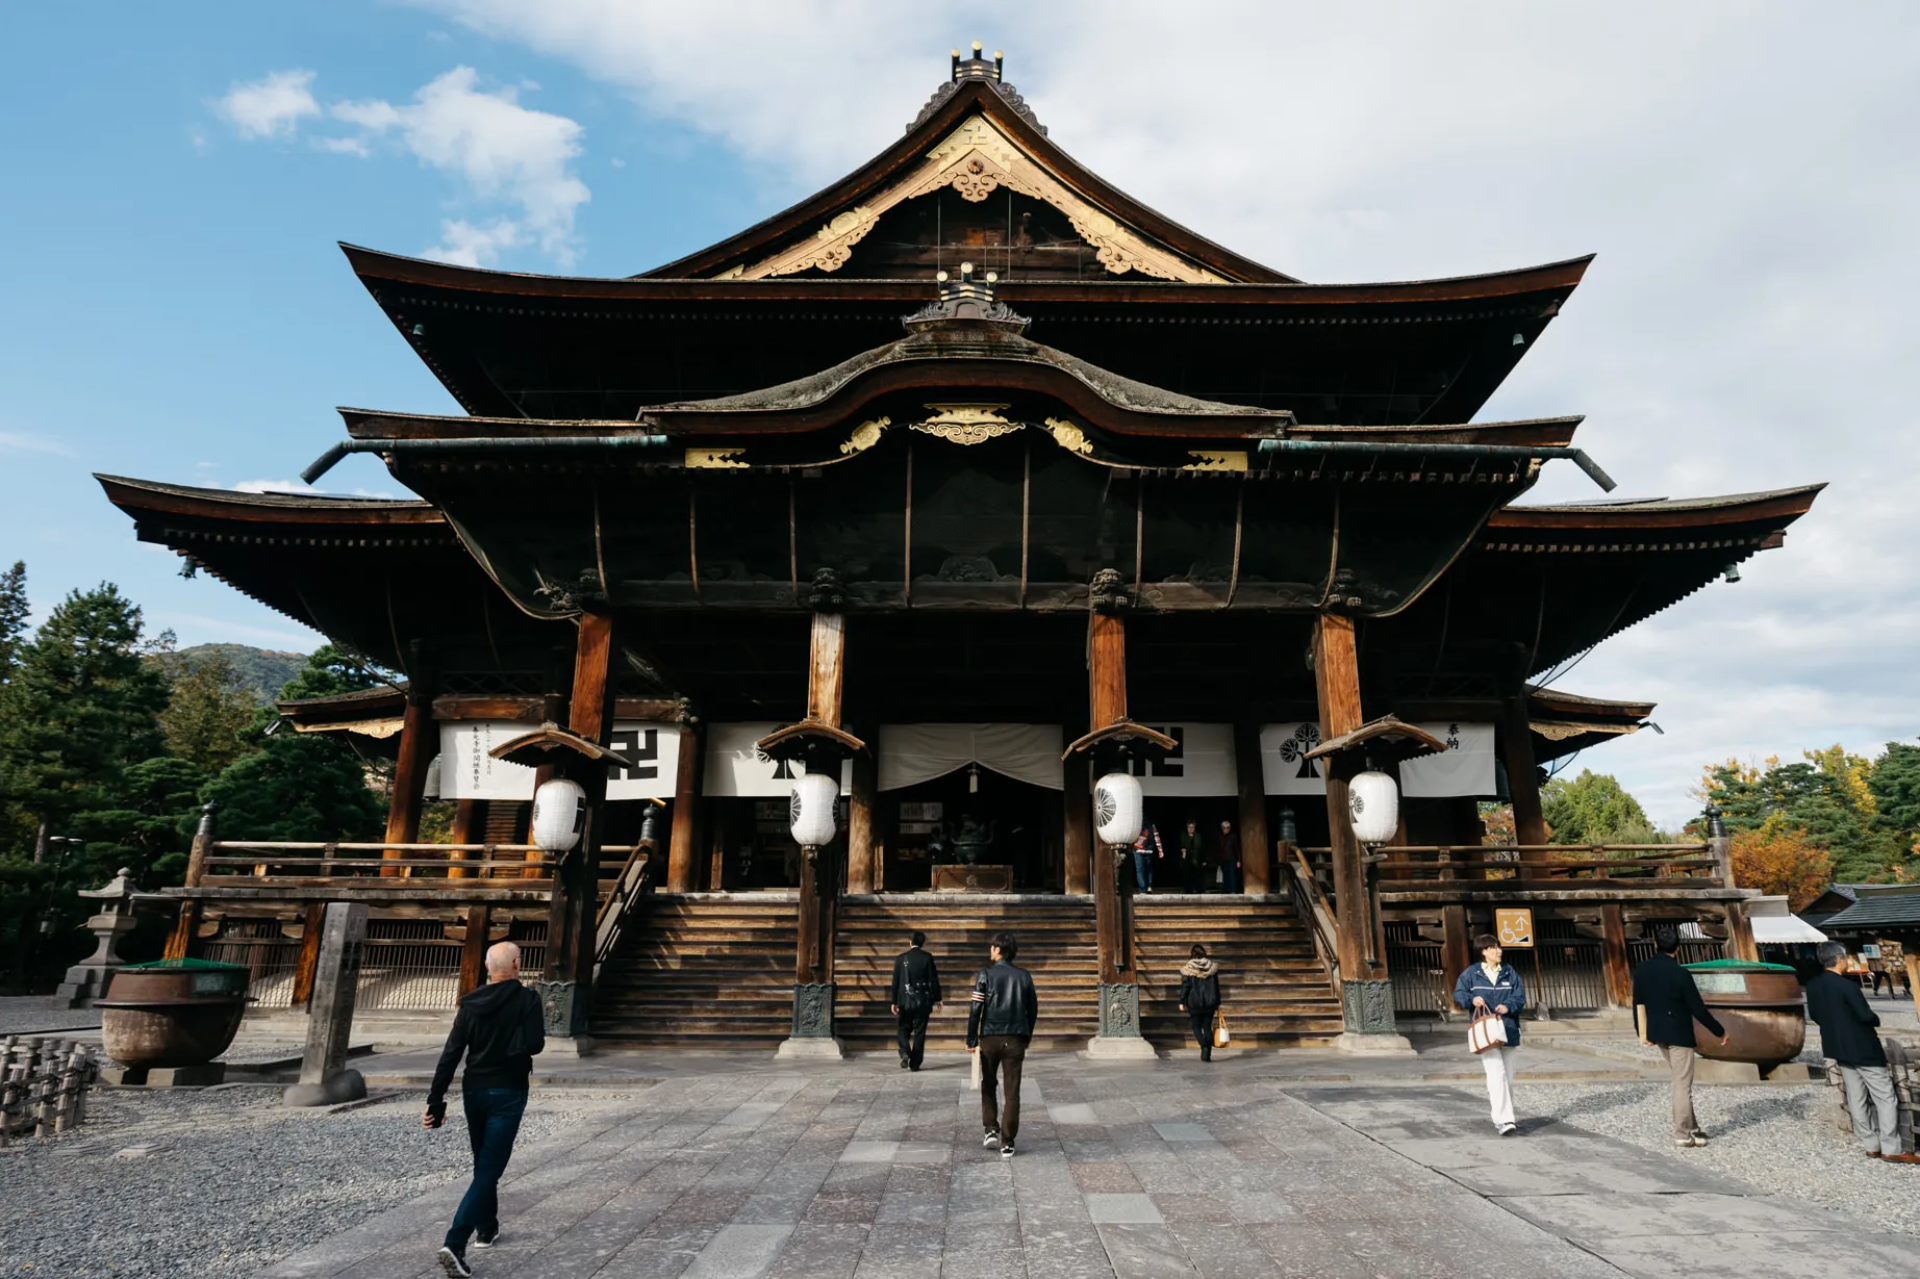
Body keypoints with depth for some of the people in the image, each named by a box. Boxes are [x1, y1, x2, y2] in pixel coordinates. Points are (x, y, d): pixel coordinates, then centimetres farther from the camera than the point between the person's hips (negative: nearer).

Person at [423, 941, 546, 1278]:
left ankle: (487, 1229, 34)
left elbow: (450, 1054, -3)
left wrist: (435, 1101, -1)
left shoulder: (470, 1003, -1)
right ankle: (455, 1244, -15)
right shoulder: (527, 999, -14)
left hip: (474, 1091, 5)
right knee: (488, 1171, -3)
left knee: (483, 1164, 22)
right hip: (507, 1093, -5)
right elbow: (535, 1045, -19)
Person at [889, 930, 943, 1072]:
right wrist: (937, 998, 6)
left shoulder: (901, 958, -1)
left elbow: (896, 981, 0)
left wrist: (894, 1001, 5)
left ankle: (905, 1053, -10)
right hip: (923, 1001, -1)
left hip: (905, 1000, 1)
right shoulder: (927, 957, -5)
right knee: (919, 1032, 8)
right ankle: (915, 1063, 8)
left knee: (903, 1029, 14)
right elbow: (933, 980, -4)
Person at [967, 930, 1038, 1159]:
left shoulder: (986, 974, -6)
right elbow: (1032, 1010, 8)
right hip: (1015, 1039, 2)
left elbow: (975, 1009, -9)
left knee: (988, 1085, 20)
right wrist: (1027, 1037, 19)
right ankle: (1007, 1143, 5)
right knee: (1012, 1091, 6)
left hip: (990, 1037, -2)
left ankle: (991, 1130, 11)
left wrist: (971, 1040, -4)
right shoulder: (1024, 976, 3)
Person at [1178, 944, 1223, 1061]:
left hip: (1194, 1003, -2)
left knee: (1196, 1026, 10)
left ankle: (1204, 1046, -15)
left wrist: (1182, 1002, -1)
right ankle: (1207, 1054, 5)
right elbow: (1216, 986, 7)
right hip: (1210, 1002, 3)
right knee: (1207, 1026, 11)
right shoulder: (1212, 967, 3)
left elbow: (1185, 986, -7)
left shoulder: (1188, 968, -7)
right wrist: (1217, 1003, 14)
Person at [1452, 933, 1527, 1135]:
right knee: (1497, 1075, -16)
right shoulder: (1471, 973, -2)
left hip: (1508, 1030, 4)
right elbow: (1458, 993, 3)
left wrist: (1508, 1006, -16)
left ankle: (1502, 1117, 28)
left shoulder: (1509, 972, 5)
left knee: (1508, 1077, 12)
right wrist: (1472, 999, -17)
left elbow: (1520, 997, 4)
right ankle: (1504, 1120, -18)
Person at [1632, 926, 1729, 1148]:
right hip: (1679, 1034, -6)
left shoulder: (1641, 971, -1)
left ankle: (1691, 1127, 24)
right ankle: (1682, 1134, 9)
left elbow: (1638, 1005, 6)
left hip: (1657, 1033, 6)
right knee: (1683, 1084, 3)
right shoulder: (1680, 973, -19)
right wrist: (1720, 1031, 1)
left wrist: (1643, 1033, 18)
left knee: (1680, 1081, 19)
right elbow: (1698, 1009, -14)